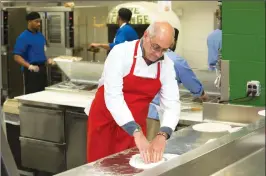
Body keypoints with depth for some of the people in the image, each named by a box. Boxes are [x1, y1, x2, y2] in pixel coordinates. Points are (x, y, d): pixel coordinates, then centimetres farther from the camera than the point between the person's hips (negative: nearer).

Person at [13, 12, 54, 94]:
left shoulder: (40, 35, 11)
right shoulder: (23, 37, -10)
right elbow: (17, 57, -16)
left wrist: (47, 59, 6)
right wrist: (29, 66, -29)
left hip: (42, 68, 7)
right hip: (31, 70, -7)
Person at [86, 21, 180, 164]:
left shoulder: (167, 65, -7)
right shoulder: (121, 52, -21)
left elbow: (172, 103, -11)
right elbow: (112, 96, -29)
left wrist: (162, 135, -29)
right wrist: (137, 133, -37)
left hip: (136, 124, 4)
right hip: (106, 120, -3)